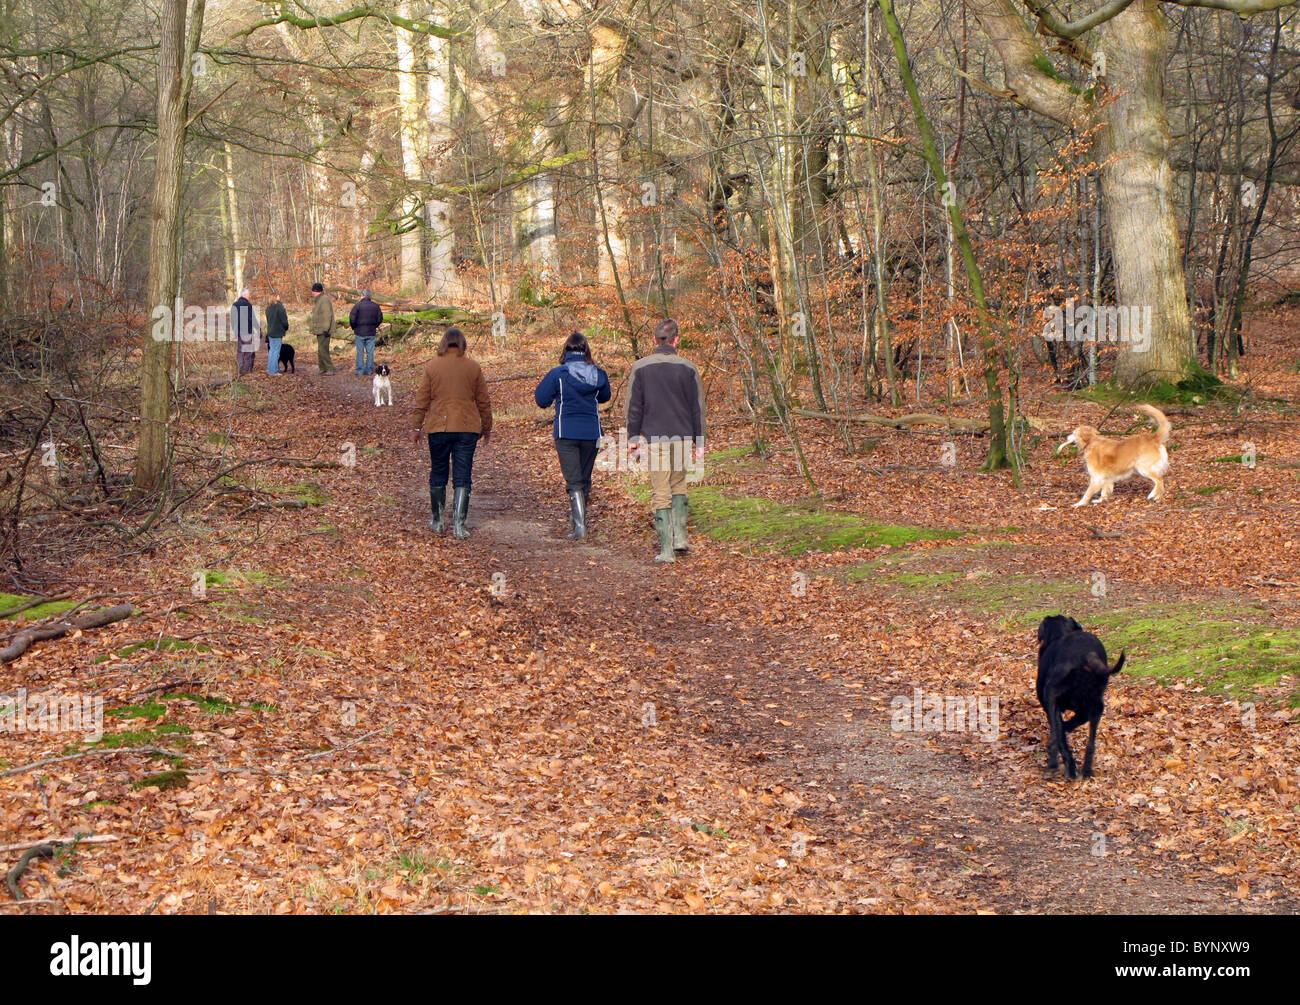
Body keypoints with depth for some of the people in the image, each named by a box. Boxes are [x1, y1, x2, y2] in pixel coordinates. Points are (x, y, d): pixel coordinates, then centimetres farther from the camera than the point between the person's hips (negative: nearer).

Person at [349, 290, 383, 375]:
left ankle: (360, 371, 3)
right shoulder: (375, 306, 3)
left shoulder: (357, 305, -9)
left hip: (360, 332, -3)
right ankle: (369, 370, 8)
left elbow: (352, 319, -12)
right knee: (370, 352, 7)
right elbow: (380, 319, 6)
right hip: (371, 333, 3)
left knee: (360, 352, 4)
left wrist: (353, 328, 4)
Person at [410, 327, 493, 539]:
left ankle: (437, 521, 22)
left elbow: (422, 400, 1)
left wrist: (417, 426, 10)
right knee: (462, 477, 1)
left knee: (438, 474, 14)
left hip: (438, 427, 0)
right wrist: (487, 428, 18)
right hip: (467, 428, 0)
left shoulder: (432, 366, -1)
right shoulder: (473, 367, 1)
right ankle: (459, 524, -6)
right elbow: (484, 402, 7)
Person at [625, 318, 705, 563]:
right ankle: (680, 536, 13)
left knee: (661, 492, 1)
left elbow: (634, 407, -1)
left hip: (655, 436, -1)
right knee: (678, 483, 21)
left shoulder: (640, 368, -3)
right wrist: (699, 442, 8)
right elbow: (698, 408, 2)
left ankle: (666, 549, -3)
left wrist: (634, 440, 6)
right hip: (682, 436, 2)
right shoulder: (688, 368, -1)